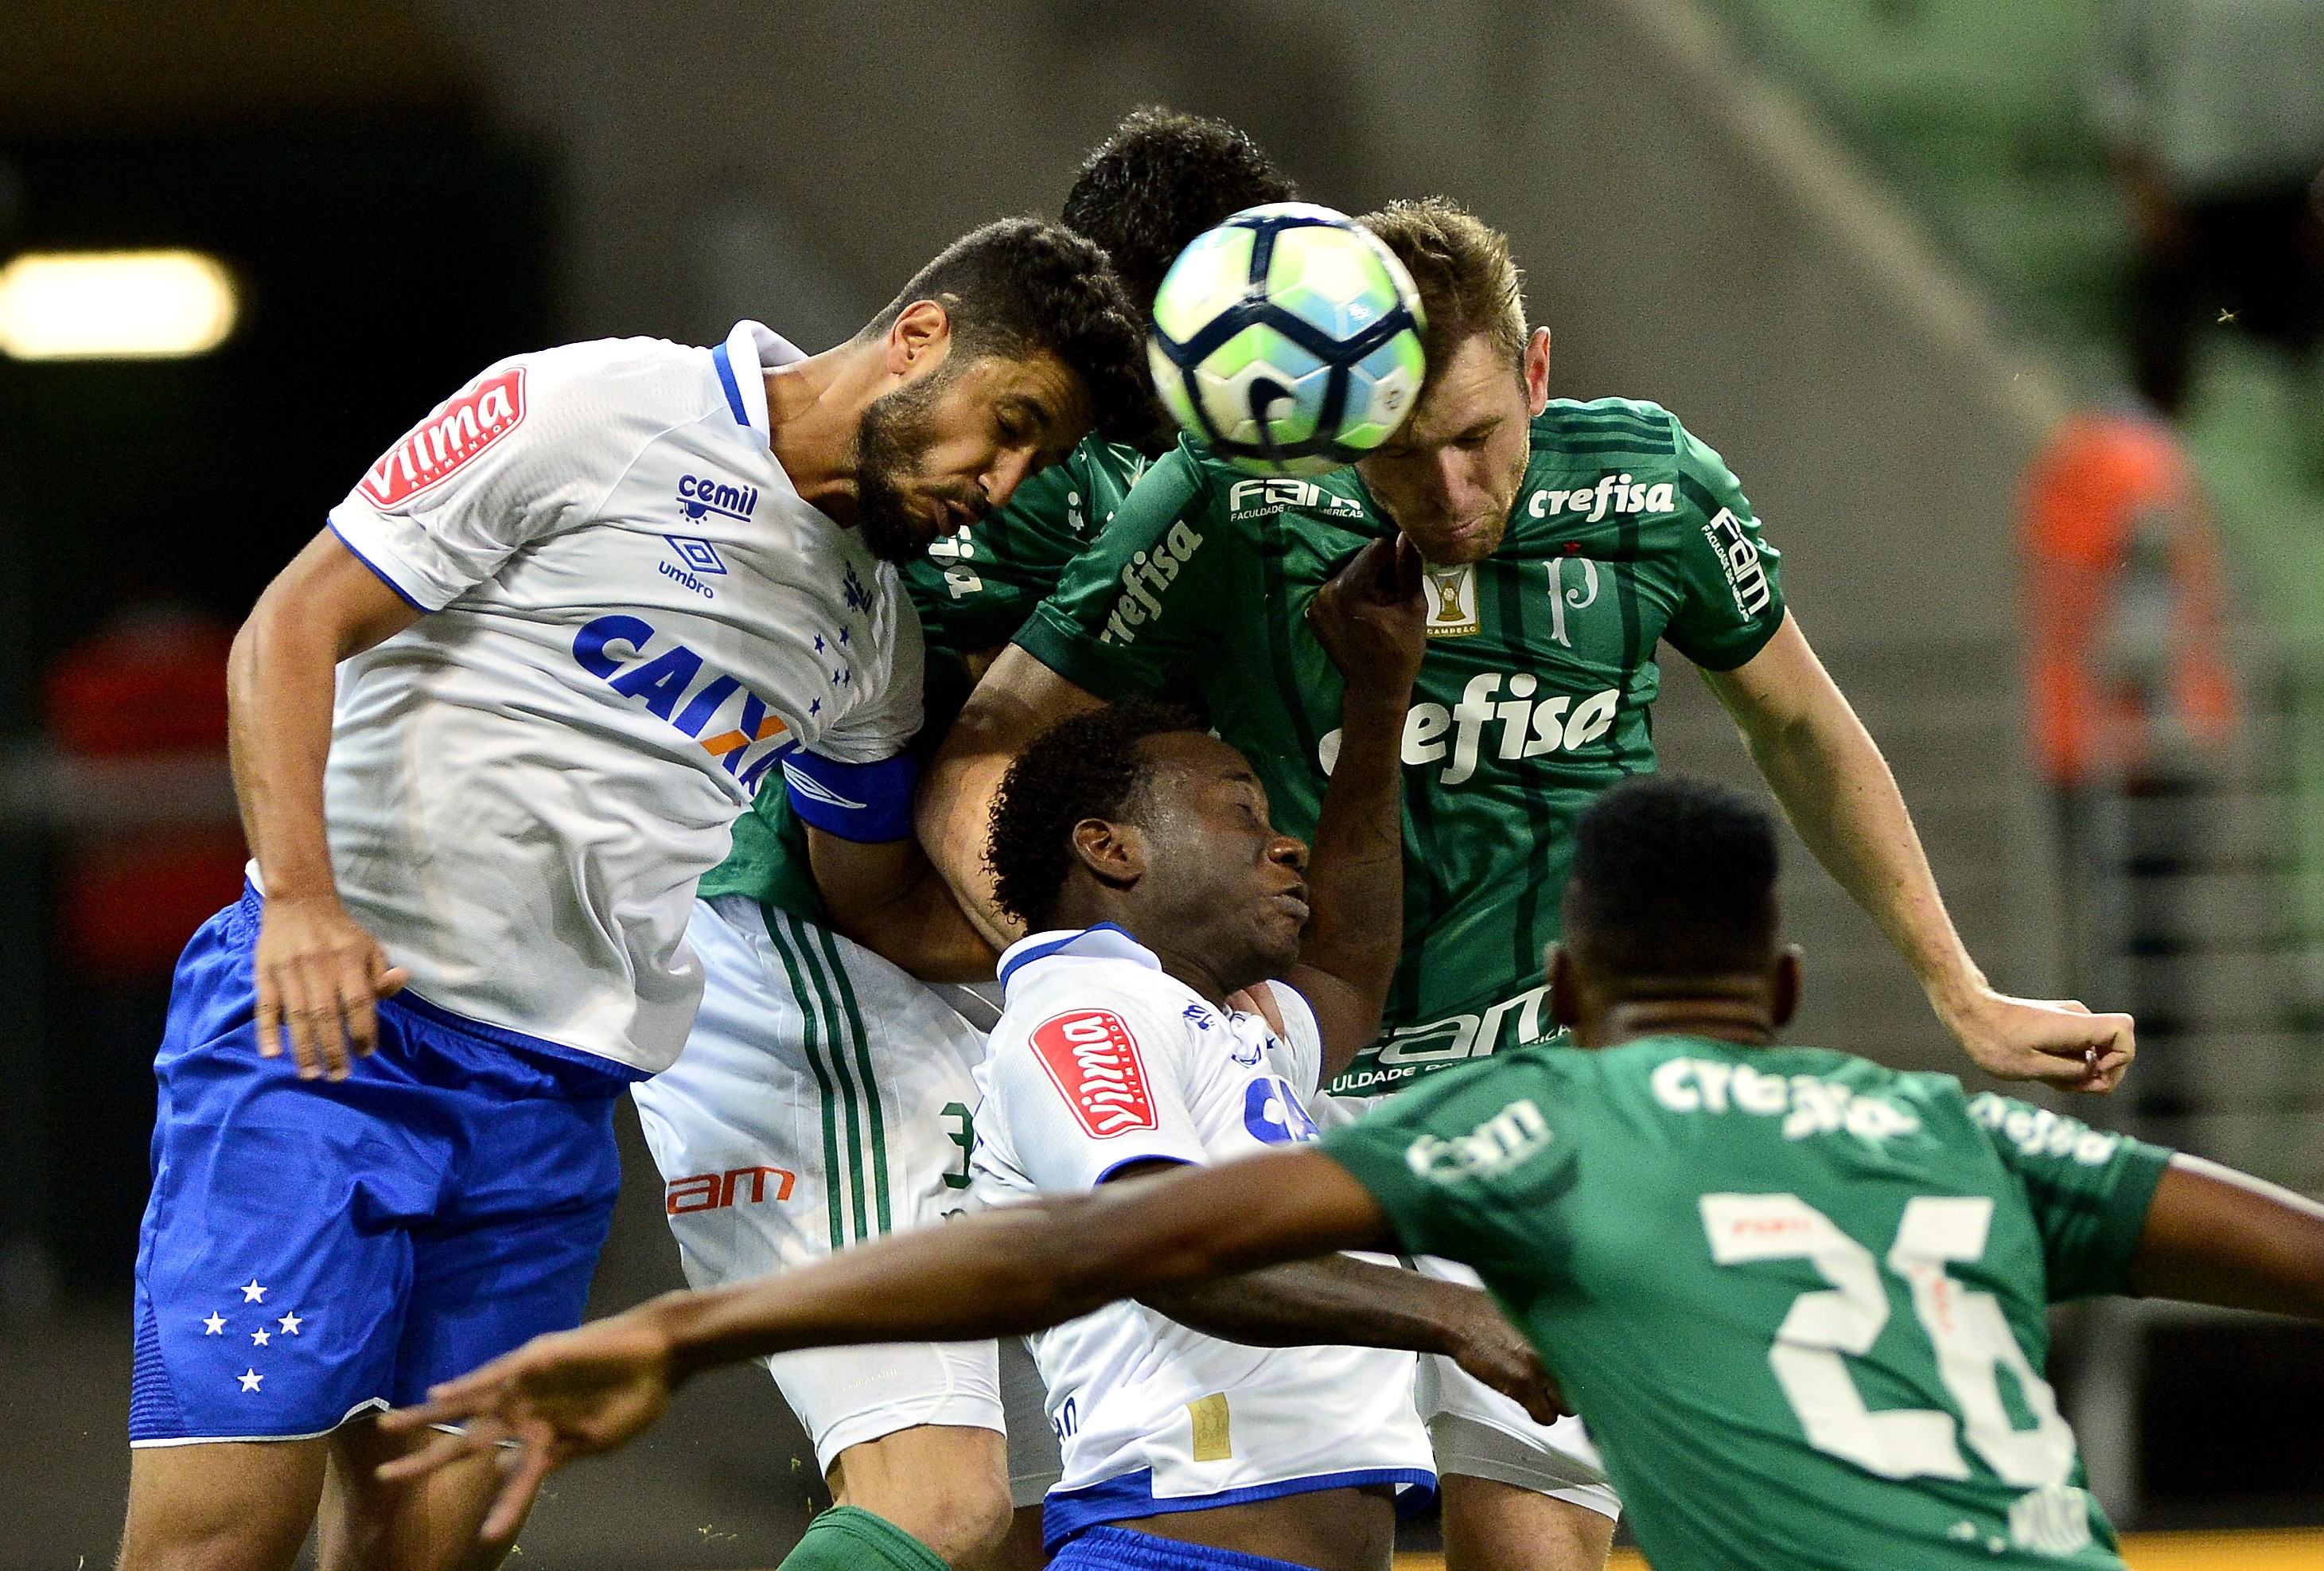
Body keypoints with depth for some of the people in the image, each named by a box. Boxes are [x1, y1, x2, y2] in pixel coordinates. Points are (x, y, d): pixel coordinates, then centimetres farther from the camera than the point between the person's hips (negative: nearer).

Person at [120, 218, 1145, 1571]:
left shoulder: (878, 635, 17)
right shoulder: (585, 413, -5)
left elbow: (881, 897, 28)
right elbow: (295, 626, -7)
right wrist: (300, 895, -21)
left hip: (552, 1104, 7)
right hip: (325, 1024, -7)